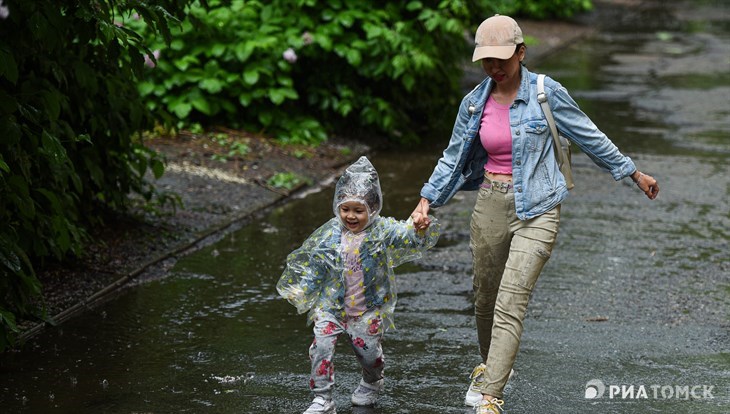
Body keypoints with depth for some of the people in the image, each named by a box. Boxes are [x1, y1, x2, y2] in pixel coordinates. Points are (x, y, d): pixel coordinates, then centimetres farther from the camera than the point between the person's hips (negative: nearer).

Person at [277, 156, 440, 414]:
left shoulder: (383, 231, -11)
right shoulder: (330, 233, -4)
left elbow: (412, 239, -22)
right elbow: (309, 260, 7)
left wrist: (420, 228, -44)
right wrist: (296, 289, 5)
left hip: (368, 310, -1)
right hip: (331, 306, 1)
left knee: (369, 353, 9)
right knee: (321, 346, -16)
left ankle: (372, 384, 44)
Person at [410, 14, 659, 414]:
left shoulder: (546, 93, -7)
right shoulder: (474, 103, 3)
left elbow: (590, 138, 3)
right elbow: (453, 156, 15)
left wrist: (634, 174, 10)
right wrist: (426, 202, 7)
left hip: (536, 209, -4)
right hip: (490, 205, 4)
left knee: (511, 302, -15)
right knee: (485, 298, 15)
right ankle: (491, 365, 43)